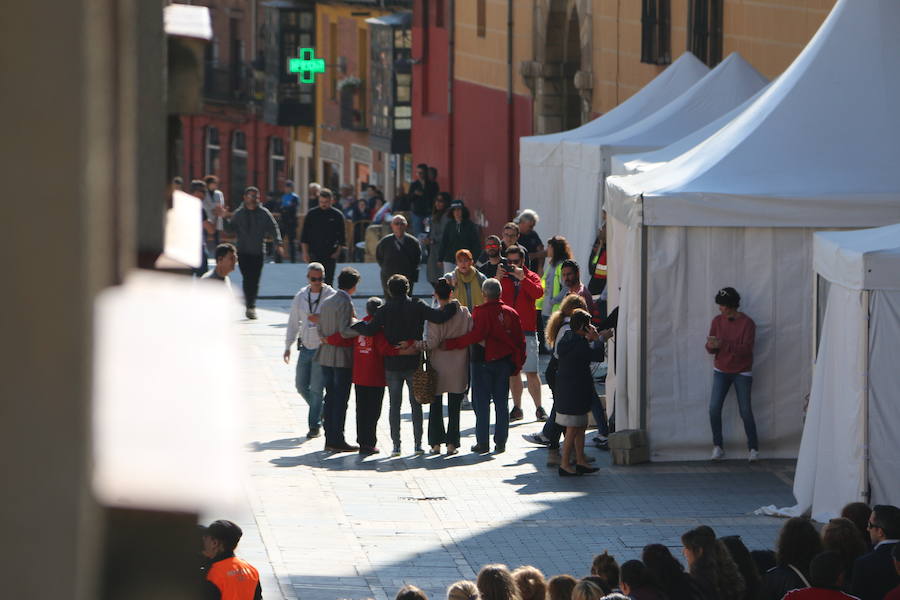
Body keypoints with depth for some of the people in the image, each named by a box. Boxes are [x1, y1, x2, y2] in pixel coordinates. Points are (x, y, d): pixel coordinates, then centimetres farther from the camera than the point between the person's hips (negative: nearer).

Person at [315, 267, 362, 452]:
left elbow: (320, 330, 9)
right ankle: (337, 440, -1)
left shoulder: (326, 303, 9)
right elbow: (344, 331, -22)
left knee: (330, 397, 12)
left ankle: (330, 439, 15)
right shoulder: (346, 303, -15)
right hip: (342, 357, -7)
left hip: (326, 355, 7)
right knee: (340, 399, -2)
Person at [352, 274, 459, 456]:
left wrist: (355, 325, 6)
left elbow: (369, 329, -12)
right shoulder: (417, 306, -6)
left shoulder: (385, 310, -5)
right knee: (416, 404, 8)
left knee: (394, 405, 6)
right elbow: (439, 317, -15)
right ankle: (418, 444, 5)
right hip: (413, 363, 0)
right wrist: (453, 307, 1)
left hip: (392, 365, 0)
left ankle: (396, 445, 2)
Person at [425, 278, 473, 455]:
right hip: (458, 367, 2)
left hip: (438, 367, -2)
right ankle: (452, 443, 5)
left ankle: (436, 443, 10)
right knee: (454, 407, 7)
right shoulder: (464, 313, -2)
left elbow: (432, 341, -18)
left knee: (435, 406, 10)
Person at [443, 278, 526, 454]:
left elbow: (476, 335, -24)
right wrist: (518, 363, 16)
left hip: (483, 363, -5)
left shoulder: (482, 312, -14)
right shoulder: (511, 313, 4)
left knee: (482, 403, 2)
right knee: (501, 403, 10)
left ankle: (482, 442, 2)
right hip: (504, 364, 5)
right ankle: (500, 442, 10)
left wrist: (450, 344, -21)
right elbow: (520, 340, 7)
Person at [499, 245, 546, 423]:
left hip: (527, 331, -2)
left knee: (531, 372, -5)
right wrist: (497, 279, -16)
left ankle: (539, 408, 0)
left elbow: (538, 293, -15)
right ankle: (517, 408, 12)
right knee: (512, 372, 5)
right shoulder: (503, 277, 9)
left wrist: (522, 278, -18)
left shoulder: (531, 277, 5)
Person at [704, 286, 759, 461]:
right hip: (721, 371, 3)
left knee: (746, 411, -3)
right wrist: (711, 346, -23)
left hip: (742, 373, -3)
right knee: (714, 408, -10)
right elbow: (710, 348, 2)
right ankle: (717, 446, 0)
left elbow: (746, 349, -21)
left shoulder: (747, 323, -12)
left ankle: (754, 448, 10)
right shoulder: (717, 321, 0)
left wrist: (723, 344, -30)